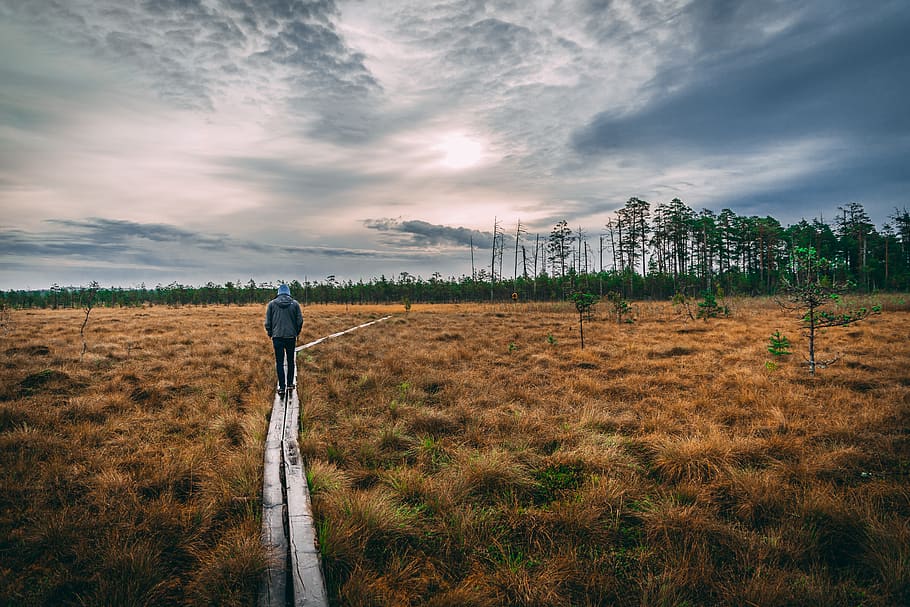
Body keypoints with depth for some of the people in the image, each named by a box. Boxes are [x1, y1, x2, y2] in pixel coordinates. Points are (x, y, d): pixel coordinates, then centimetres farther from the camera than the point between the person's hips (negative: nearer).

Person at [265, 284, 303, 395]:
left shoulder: (272, 304, 1)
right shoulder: (295, 303, 0)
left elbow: (267, 322, 1)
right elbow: (300, 321, 1)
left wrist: (270, 334, 16)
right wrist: (296, 333, 15)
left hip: (277, 337, 0)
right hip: (291, 336, 1)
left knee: (279, 362, 4)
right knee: (290, 360, 15)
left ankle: (282, 387, 2)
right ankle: (290, 383, 20)